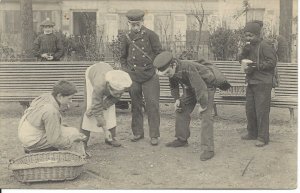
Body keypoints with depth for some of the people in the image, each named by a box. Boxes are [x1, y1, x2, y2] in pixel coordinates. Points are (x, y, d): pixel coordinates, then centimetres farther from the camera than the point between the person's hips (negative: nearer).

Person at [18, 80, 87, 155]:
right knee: (73, 133, -7)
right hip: (35, 142, -9)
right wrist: (75, 138, -11)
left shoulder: (46, 96, -4)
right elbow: (54, 140, -25)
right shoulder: (51, 112, -30)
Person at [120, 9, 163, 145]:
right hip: (133, 77, 3)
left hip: (150, 77, -2)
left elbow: (159, 53, 3)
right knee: (136, 106, 10)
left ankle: (154, 135, 5)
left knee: (153, 106, -3)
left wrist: (153, 68, -3)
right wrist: (126, 70, 6)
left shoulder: (150, 35, -2)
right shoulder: (126, 38, 5)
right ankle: (138, 133, 23)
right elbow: (123, 57, 17)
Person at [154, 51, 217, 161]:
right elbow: (173, 86, 8)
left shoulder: (188, 68, -40)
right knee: (181, 110, 8)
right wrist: (177, 99, -3)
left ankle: (208, 149, -18)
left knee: (205, 116, -19)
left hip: (206, 86, -8)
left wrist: (203, 105, -27)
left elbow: (201, 88, -37)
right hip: (190, 88, 8)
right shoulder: (171, 71, -14)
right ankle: (181, 139, 24)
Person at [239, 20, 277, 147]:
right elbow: (242, 60, 11)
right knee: (250, 109, 13)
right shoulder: (250, 46, 14)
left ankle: (263, 137, 1)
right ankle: (252, 133, 26)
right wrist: (245, 50, -8)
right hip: (251, 82, 8)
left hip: (263, 83, -8)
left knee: (261, 110, -5)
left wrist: (255, 66, -18)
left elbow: (272, 62, -15)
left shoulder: (265, 46, -11)